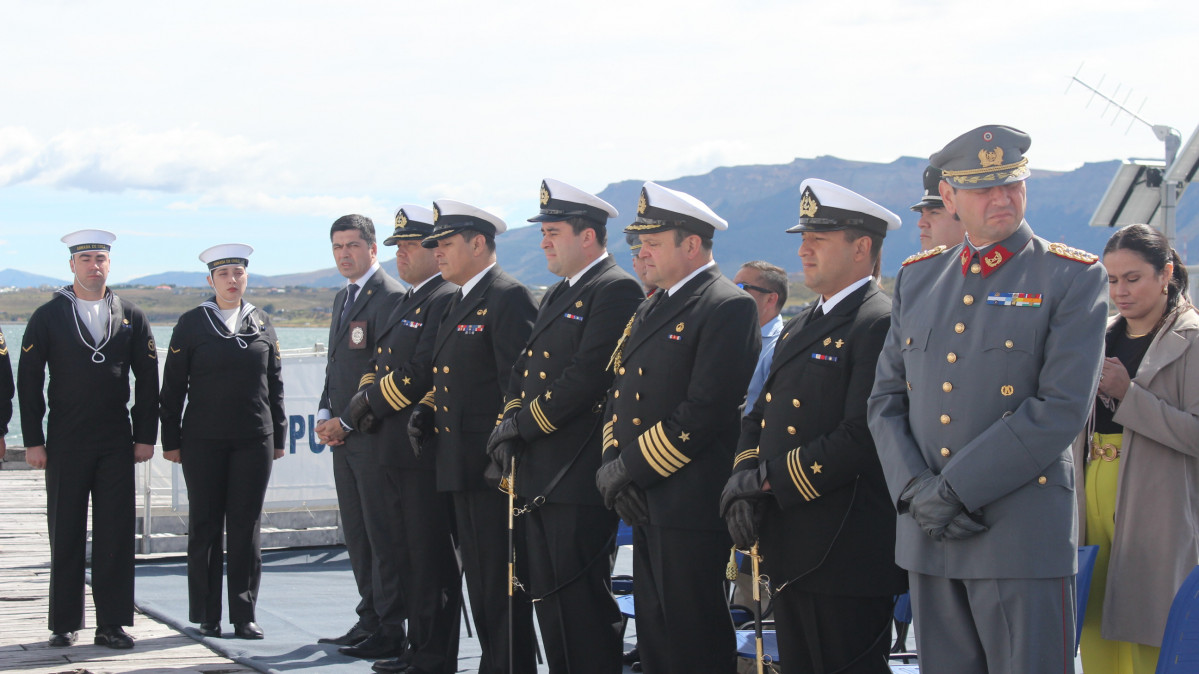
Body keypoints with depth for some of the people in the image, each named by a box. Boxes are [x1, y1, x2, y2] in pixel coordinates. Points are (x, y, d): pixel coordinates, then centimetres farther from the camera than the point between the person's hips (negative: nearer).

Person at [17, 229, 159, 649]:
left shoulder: (132, 317, 7)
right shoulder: (47, 317, 3)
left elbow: (148, 381, 9)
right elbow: (29, 382, 1)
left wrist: (145, 437, 3)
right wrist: (33, 441, -4)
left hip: (117, 442, 1)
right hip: (65, 444, -1)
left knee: (116, 534, 0)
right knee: (66, 536, 4)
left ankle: (112, 624, 6)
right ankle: (65, 625, 12)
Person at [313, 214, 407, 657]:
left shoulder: (389, 297, -11)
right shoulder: (343, 298, 19)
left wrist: (347, 421, -14)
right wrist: (325, 415, 8)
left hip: (374, 436, -9)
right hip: (343, 437, 9)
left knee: (383, 536, -5)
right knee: (357, 536, 12)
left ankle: (390, 631, 0)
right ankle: (370, 618, 20)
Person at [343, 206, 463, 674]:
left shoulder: (448, 299, -12)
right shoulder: (407, 302, 20)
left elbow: (423, 371, -21)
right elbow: (380, 362, 22)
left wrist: (373, 402, -9)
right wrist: (365, 400, 2)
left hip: (427, 450, -10)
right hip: (397, 451, 10)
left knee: (432, 562, -5)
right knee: (409, 557, 15)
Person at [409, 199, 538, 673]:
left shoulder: (508, 298, -11)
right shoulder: (460, 303, 20)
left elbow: (520, 384, -17)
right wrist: (426, 410, 9)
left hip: (493, 470, -10)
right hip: (461, 467, 10)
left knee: (500, 585, -6)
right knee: (479, 581, 14)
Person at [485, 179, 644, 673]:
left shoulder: (617, 290, -11)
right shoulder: (557, 296, 20)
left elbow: (587, 377, -19)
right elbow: (526, 370, 19)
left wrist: (522, 424, -13)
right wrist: (510, 422, 1)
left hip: (581, 479, -10)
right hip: (540, 475, 10)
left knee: (583, 606, -7)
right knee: (549, 600, 14)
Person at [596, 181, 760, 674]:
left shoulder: (728, 308, -12)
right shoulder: (652, 309, 18)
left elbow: (704, 411, -20)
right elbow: (619, 393, 17)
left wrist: (630, 467, -15)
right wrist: (613, 465, 0)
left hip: (691, 506, -9)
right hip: (646, 504, 9)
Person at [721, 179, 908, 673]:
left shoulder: (882, 325, -13)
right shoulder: (799, 327, 18)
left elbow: (862, 437, -22)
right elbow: (758, 417, 18)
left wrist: (770, 478, -17)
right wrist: (742, 486, -1)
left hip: (847, 555, -9)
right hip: (788, 549, 9)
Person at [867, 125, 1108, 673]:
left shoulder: (1072, 277, -3)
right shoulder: (917, 278, 13)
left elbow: (1062, 408, -13)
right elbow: (886, 399, 10)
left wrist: (954, 490, -15)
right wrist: (915, 490, -8)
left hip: (1022, 534, -5)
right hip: (927, 532, 5)